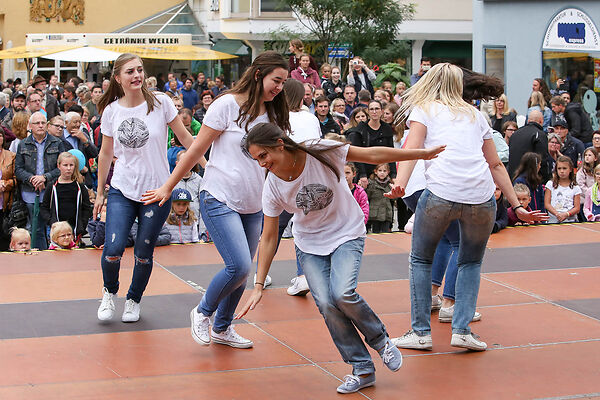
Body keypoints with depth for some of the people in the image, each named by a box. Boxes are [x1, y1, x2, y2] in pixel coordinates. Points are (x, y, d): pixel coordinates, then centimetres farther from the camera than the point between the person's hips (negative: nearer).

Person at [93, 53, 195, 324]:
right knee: (113, 250, -12)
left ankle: (134, 300, 29)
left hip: (157, 190, -1)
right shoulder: (111, 111, 1)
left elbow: (184, 137, 2)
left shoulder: (160, 103, -6)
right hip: (122, 190, 1)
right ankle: (109, 292, 18)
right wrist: (100, 193, 16)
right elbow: (106, 153, 12)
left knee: (143, 254, 3)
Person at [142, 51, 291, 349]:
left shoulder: (274, 115, 8)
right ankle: (202, 312, 9)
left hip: (253, 206, 6)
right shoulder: (228, 105, -9)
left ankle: (221, 328, 28)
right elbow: (197, 150, -5)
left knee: (242, 272, 9)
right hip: (220, 200, -6)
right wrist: (168, 187, 0)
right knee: (239, 266, -16)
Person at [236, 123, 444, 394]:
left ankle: (380, 339, 2)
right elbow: (269, 237, -6)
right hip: (309, 244, 3)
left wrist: (421, 154, -10)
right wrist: (259, 286, -9)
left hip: (346, 234, -2)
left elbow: (372, 155, -14)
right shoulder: (272, 188, -14)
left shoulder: (321, 153, -23)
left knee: (342, 293, -26)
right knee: (326, 304, -18)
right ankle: (362, 370, -3)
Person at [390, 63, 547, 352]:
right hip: (481, 197, 3)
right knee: (471, 262, 22)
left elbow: (412, 149, -4)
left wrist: (400, 184, -18)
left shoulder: (422, 110, 14)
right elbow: (495, 165, 21)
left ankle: (421, 332, 11)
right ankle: (462, 330, 9)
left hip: (440, 194, -3)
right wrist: (517, 206, 23)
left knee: (421, 259, 17)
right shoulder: (475, 115, 23)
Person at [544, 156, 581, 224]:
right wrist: (557, 214, -12)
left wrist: (566, 214, -13)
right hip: (553, 221, 0)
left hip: (570, 220, 0)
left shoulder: (575, 188, 10)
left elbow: (577, 208, 6)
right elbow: (547, 204, 4)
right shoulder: (550, 184, 11)